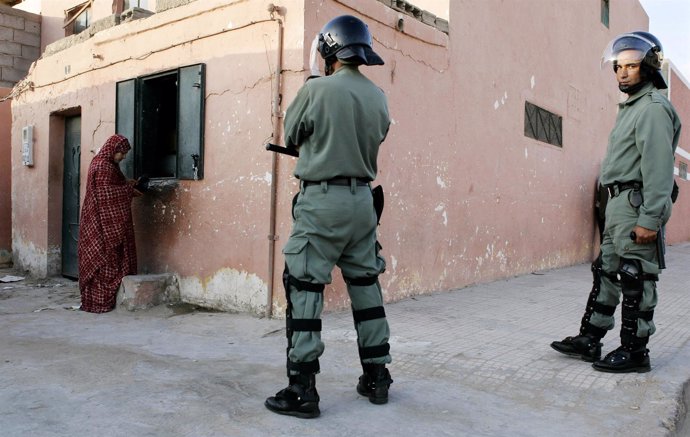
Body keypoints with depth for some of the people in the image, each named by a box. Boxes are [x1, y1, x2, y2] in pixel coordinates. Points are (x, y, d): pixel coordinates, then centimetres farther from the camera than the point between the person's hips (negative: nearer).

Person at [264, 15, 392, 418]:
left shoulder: (316, 89, -9)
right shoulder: (379, 97, 7)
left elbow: (292, 136, 4)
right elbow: (373, 141, 13)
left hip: (323, 200, -6)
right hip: (363, 199, 6)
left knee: (305, 290, 0)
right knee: (366, 286, 14)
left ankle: (302, 389, 3)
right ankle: (377, 376, 23)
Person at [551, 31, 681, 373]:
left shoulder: (653, 107, -10)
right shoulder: (631, 107, 20)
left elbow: (658, 166, -18)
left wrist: (650, 218, -23)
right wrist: (616, 207, 15)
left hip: (637, 204, -10)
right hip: (619, 203, 10)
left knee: (636, 280, -3)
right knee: (606, 272, 12)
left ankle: (634, 352, 7)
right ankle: (589, 340, 20)